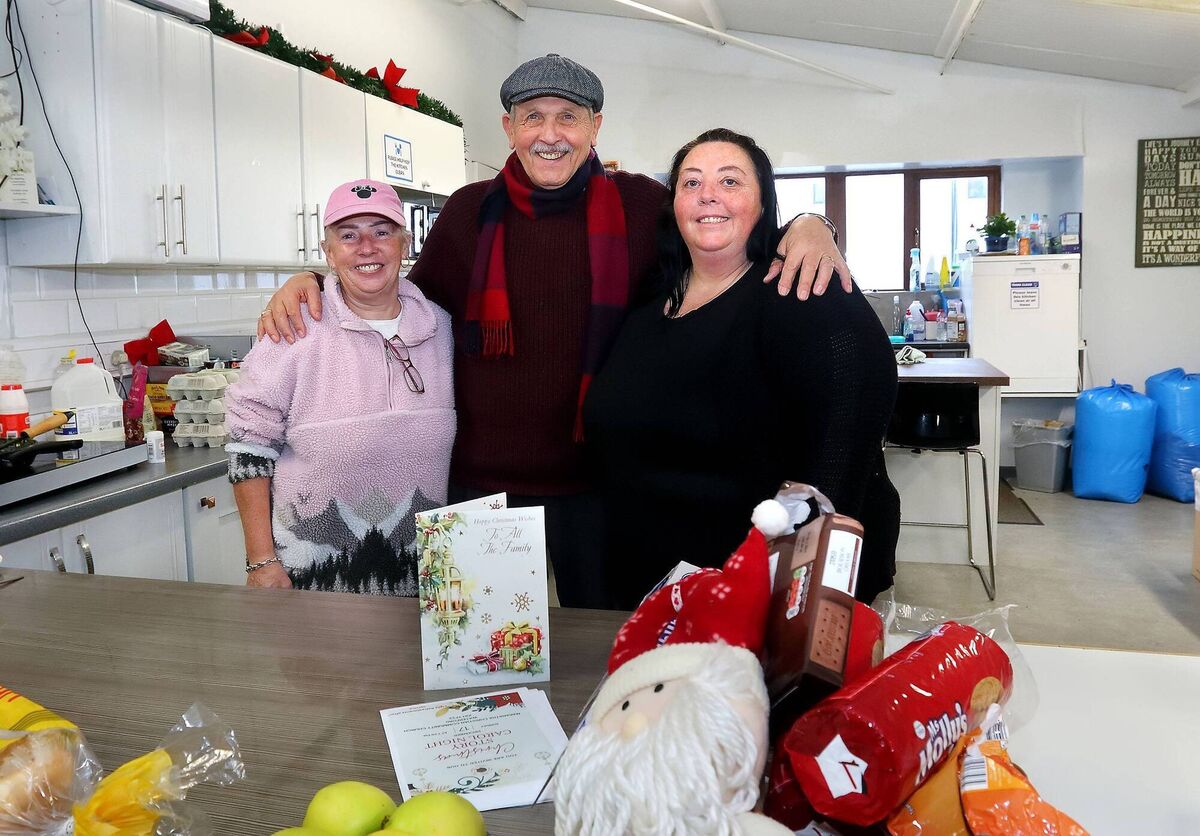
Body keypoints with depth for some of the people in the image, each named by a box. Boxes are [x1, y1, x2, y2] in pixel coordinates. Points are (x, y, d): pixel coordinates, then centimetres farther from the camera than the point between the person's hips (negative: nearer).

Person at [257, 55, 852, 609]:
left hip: (599, 483, -1)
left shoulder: (639, 206, -2)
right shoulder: (470, 212, 3)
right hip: (482, 482, 2)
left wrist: (806, 225, -14)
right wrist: (313, 282, 3)